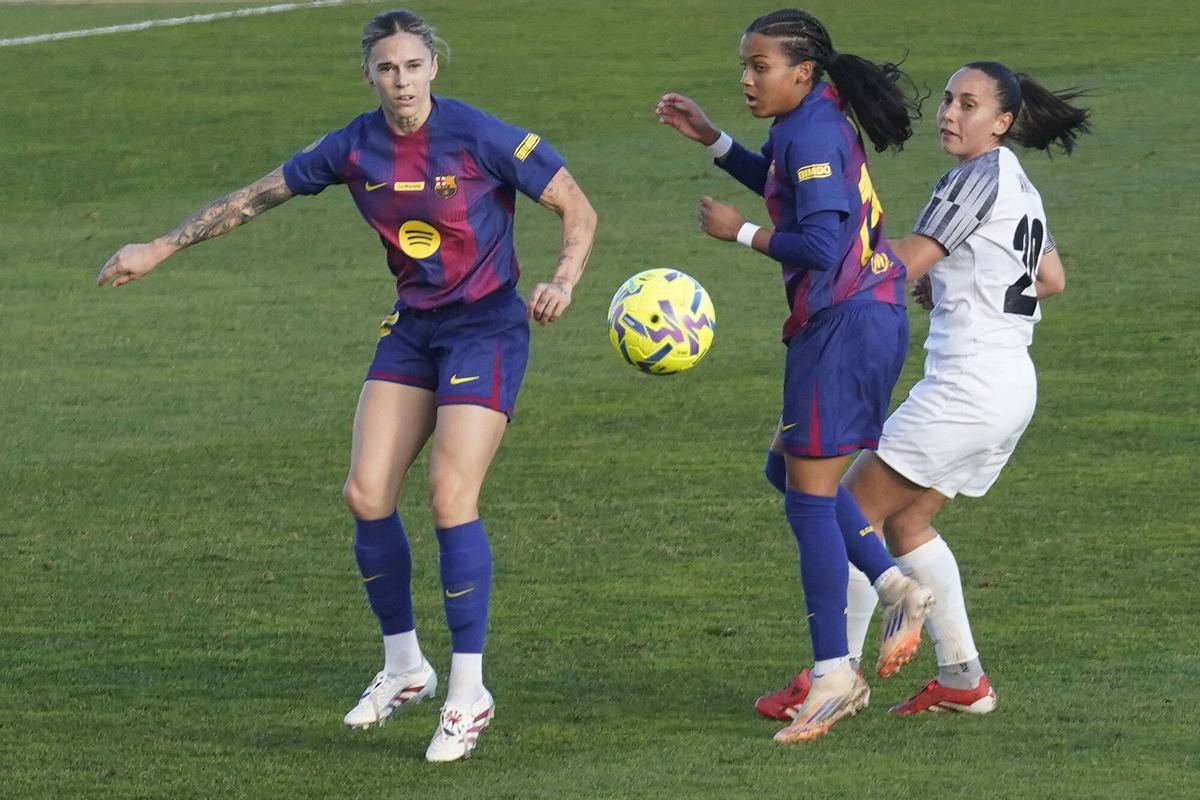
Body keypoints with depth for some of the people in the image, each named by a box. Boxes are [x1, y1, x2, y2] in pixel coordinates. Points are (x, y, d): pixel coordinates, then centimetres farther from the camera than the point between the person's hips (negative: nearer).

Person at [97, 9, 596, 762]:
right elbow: (257, 197, 10)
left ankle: (469, 692, -8)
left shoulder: (481, 138, -17)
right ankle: (404, 665, 15)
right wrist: (161, 248, 13)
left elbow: (578, 209, -10)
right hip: (412, 327, 6)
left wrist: (563, 283, -28)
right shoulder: (355, 149, -2)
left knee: (451, 494, -17)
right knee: (367, 494, -3)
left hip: (486, 327, -6)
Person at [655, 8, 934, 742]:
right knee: (791, 472, 20)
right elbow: (783, 187, 33)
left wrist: (740, 232, -12)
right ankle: (897, 588, 14)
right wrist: (712, 140, 24)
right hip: (866, 321, 10)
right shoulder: (812, 125, 13)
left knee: (811, 498, -4)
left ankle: (834, 676, -1)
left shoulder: (813, 136, -17)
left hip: (846, 324, -10)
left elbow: (821, 247, -25)